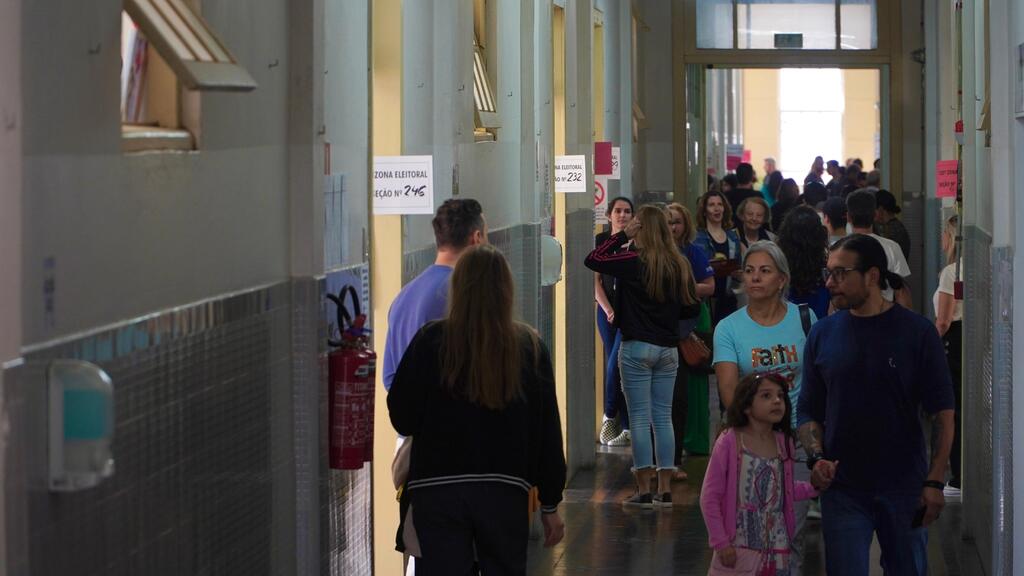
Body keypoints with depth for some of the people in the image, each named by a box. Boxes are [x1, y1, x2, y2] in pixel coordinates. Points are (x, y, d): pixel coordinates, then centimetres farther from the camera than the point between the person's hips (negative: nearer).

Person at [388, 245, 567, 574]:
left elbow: (402, 418, 0)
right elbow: (547, 431, 3)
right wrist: (550, 504, 10)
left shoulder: (431, 341, -5)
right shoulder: (530, 346, 1)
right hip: (505, 492, 2)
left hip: (438, 490, -2)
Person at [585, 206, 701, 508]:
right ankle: (665, 489, 9)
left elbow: (592, 259, -5)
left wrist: (621, 235, -2)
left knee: (639, 418, -1)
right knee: (663, 418, 9)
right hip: (668, 349, 4)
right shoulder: (680, 265, 1)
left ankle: (644, 490, -3)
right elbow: (692, 307, 8)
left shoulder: (634, 262, -12)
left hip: (637, 347, -4)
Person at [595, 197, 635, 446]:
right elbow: (595, 280, 7)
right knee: (615, 365, 3)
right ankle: (627, 427, 8)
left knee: (616, 363, -15)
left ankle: (610, 416, 2)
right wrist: (608, 309, -3)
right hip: (608, 311, 3)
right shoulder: (600, 241, 7)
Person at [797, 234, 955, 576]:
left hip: (904, 489, -1)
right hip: (842, 490, 1)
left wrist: (935, 482, -10)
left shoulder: (917, 332, -4)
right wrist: (816, 457, -9)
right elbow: (808, 411, 10)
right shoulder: (823, 335, 4)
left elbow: (943, 413, -3)